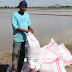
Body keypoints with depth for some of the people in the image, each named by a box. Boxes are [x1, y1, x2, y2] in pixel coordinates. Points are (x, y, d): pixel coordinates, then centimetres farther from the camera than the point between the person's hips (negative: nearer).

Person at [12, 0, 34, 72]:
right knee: (16, 54, -4)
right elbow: (15, 27, -12)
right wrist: (25, 30, -20)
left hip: (25, 38, 5)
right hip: (17, 38, -5)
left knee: (23, 54, 8)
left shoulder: (27, 15, 10)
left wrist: (31, 29, -7)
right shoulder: (14, 15, -6)